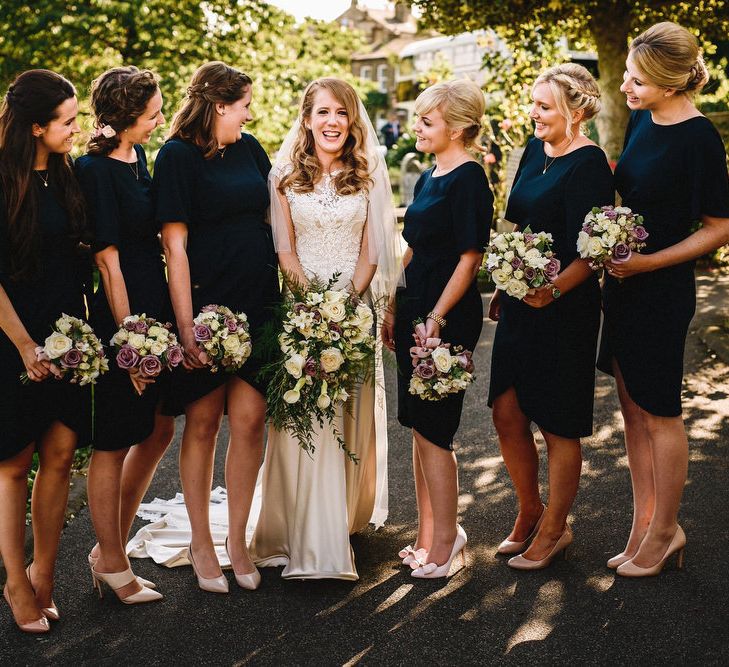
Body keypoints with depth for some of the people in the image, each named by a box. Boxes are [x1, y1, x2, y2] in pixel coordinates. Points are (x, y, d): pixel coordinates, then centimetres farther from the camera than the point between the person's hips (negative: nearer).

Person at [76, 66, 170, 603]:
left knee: (159, 430, 16)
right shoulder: (95, 170, -16)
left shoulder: (136, 157, 10)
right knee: (114, 442, 5)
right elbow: (107, 261, -17)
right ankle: (112, 563, 21)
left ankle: (110, 547, 30)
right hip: (120, 315, -9)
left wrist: (160, 324, 15)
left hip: (156, 307, 9)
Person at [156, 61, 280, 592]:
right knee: (202, 423, 5)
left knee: (249, 420, 1)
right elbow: (175, 244, -10)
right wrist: (186, 326, -15)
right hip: (206, 303, -5)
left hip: (258, 305, 5)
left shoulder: (249, 150, 11)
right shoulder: (178, 156, -6)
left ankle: (237, 538, 15)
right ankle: (201, 543, 18)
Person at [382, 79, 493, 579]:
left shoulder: (469, 178, -12)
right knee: (420, 428, 13)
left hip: (449, 316, -9)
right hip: (416, 308, 9)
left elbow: (470, 257, -17)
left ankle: (445, 540, 11)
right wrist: (395, 310, 17)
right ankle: (430, 534, 24)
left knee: (432, 430, -3)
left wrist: (437, 318, -20)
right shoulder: (429, 178, 15)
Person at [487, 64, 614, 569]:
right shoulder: (535, 150, 10)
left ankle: (554, 529, 22)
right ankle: (529, 511, 31)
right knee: (507, 415, 10)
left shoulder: (589, 164, -14)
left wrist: (553, 290, -33)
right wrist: (502, 290, 18)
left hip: (563, 310, -8)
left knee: (558, 425, 5)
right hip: (520, 304, 8)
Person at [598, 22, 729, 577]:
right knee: (632, 407, 13)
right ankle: (645, 527, 26)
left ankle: (664, 532, 21)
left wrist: (646, 262, -19)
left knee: (659, 412, 5)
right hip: (623, 284, 8)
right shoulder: (641, 120, 4)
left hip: (662, 290, -8)